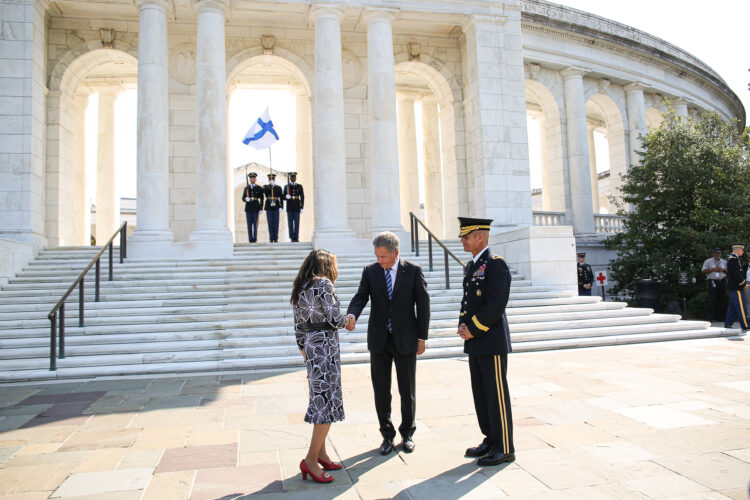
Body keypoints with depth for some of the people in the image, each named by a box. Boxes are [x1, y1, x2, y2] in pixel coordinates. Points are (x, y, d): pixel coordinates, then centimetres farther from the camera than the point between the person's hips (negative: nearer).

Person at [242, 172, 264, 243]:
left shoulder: (259, 188, 5)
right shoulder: (246, 188, 11)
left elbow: (261, 199, 4)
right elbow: (243, 198, 11)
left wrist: (261, 209, -3)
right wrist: (246, 199, -13)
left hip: (256, 208, -2)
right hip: (248, 208, 2)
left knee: (255, 224, -2)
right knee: (249, 224, 2)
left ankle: (255, 239, 3)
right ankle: (250, 239, 6)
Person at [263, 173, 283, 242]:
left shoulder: (278, 187, 8)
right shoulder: (265, 187, 8)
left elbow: (281, 198, 4)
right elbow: (264, 192, -16)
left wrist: (281, 207, -6)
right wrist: (270, 185, -21)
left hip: (276, 207, 0)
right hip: (269, 207, 0)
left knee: (276, 223, 0)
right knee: (270, 223, 0)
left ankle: (276, 238, 5)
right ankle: (271, 238, 5)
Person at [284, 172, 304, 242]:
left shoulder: (299, 186, 9)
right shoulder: (286, 187, 9)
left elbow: (302, 197, 6)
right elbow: (284, 197, 8)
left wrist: (302, 207, -1)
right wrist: (286, 197, -17)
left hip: (297, 207, 0)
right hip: (289, 207, 0)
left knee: (296, 222, -3)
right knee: (290, 222, -1)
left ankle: (296, 237, -1)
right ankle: (292, 237, 2)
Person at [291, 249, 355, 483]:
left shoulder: (300, 288, 14)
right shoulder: (323, 284, -10)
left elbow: (298, 326, 15)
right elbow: (334, 317, -14)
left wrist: (304, 351, 21)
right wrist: (347, 321, 6)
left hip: (310, 345, 9)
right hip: (325, 344, -9)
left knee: (322, 399, 13)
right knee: (329, 399, -5)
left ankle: (321, 453, 19)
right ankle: (310, 459, -3)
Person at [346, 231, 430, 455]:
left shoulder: (413, 271, -5)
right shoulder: (370, 271, 1)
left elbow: (423, 304, -2)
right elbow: (360, 297, -6)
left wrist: (422, 337, -4)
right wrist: (352, 315, -29)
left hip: (405, 339, -2)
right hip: (379, 339, 2)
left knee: (408, 390, 9)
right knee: (381, 390, 7)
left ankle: (407, 433, 28)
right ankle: (387, 435, 24)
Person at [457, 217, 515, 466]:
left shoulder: (496, 264, -13)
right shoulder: (471, 266, 16)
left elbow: (496, 304, -20)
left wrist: (473, 329, -17)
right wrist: (463, 324, 2)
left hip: (492, 341, -9)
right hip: (475, 343, 9)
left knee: (496, 394, -1)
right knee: (480, 393, 14)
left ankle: (505, 448, 11)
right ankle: (491, 439, 27)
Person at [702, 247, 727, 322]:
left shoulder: (724, 262, 16)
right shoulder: (708, 261, 8)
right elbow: (703, 271, 2)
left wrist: (722, 270, -7)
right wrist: (712, 269, -12)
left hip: (722, 282, 4)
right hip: (712, 282, -3)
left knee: (721, 300, 1)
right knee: (712, 300, -11)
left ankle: (719, 317, 8)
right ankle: (709, 317, -10)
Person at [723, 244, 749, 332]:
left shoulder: (732, 258, 17)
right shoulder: (733, 259, -16)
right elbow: (736, 274, -22)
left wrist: (744, 283, 14)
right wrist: (744, 284, -13)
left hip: (733, 287, 11)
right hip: (736, 287, -11)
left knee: (733, 307, 13)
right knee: (742, 307, -7)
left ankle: (727, 324, 17)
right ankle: (745, 327, -3)